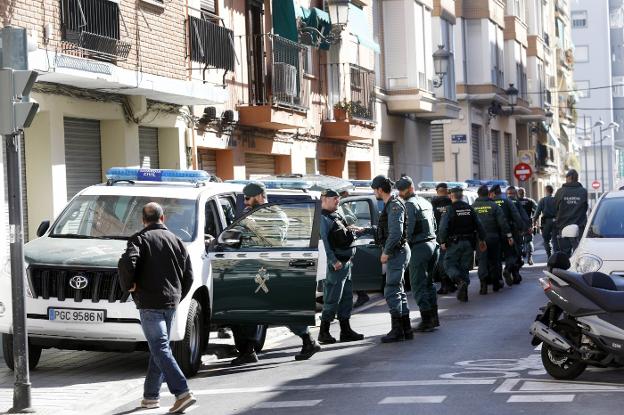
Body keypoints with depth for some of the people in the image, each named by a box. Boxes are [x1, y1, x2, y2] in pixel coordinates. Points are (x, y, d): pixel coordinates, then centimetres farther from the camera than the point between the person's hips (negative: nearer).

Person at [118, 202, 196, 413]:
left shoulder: (139, 239, -4)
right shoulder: (176, 241, 12)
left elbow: (127, 263, -22)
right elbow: (188, 275, 12)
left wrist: (128, 285, -6)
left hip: (150, 303, -6)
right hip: (171, 303, 6)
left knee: (161, 349, -9)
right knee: (158, 348, 16)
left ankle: (182, 392, -21)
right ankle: (151, 396, 20)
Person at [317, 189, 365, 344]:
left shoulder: (337, 215, 18)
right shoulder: (323, 218, -12)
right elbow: (324, 241, -21)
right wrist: (334, 261, -25)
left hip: (346, 261, 10)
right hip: (337, 263, -10)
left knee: (346, 297, 13)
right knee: (332, 298, -7)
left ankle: (345, 331, 20)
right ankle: (324, 333, -1)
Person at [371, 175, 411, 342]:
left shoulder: (394, 205, -17)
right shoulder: (390, 205, 16)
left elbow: (396, 232, -25)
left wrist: (386, 252, -19)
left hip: (397, 252, -11)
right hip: (396, 253, 11)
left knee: (391, 292, -9)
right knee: (398, 291, 13)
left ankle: (397, 330, -6)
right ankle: (406, 329, 16)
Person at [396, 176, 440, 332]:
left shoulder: (410, 204, -12)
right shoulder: (426, 203, 17)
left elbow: (408, 230, -18)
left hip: (419, 248, -9)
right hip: (433, 244, 9)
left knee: (418, 286, -3)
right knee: (428, 283, 17)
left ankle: (426, 321, -4)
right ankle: (434, 318, 17)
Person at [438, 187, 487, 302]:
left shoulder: (450, 210, -8)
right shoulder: (470, 209, 8)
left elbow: (443, 227, -15)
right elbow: (478, 225, 9)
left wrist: (442, 242, -9)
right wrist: (482, 240, 14)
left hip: (454, 243, -5)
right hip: (469, 243, 5)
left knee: (449, 264, 4)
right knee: (465, 266, 11)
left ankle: (460, 280, -22)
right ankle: (463, 293, 7)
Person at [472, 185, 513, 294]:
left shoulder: (473, 207, 3)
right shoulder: (493, 205, -1)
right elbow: (502, 222, -6)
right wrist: (509, 235, -5)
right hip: (493, 237, 0)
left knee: (482, 261, -1)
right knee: (494, 260, 12)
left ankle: (484, 282, -20)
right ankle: (495, 283, 20)